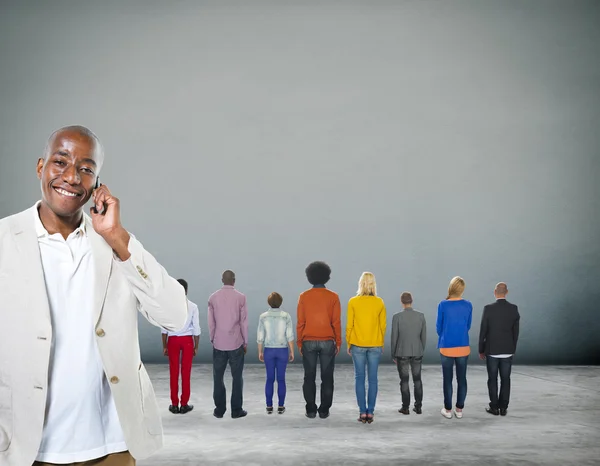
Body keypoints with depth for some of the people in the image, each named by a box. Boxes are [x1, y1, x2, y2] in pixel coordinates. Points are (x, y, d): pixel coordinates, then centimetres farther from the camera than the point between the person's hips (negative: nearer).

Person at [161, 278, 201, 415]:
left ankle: (175, 404, 13)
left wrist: (164, 346, 5)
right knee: (186, 372, 7)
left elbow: (164, 328, -4)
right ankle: (184, 404, 12)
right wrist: (196, 346, 6)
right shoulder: (193, 306, -5)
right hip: (187, 340, 0)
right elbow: (196, 328, -4)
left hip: (173, 340, 0)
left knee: (174, 372, 8)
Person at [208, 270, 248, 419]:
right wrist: (245, 342, 6)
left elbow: (211, 322, 4)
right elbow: (243, 321, -3)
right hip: (236, 343, -2)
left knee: (218, 377, 9)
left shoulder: (213, 297, 1)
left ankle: (219, 409, 13)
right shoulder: (240, 297, -5)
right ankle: (236, 410, 8)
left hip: (219, 343, 2)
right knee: (237, 377, 6)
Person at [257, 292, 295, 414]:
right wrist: (292, 352, -1)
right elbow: (290, 336, -10)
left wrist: (260, 352, 6)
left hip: (269, 351, 1)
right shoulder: (286, 316, -8)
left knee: (270, 379, 10)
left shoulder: (263, 317, -6)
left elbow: (260, 337, -4)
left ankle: (269, 406, 12)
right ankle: (281, 406, 11)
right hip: (282, 350, -1)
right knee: (281, 379, 8)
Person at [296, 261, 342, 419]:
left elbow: (300, 322, -1)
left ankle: (311, 410, 9)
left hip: (308, 342, 1)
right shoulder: (333, 297, -3)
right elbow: (336, 322, -3)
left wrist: (299, 343, 6)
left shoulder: (304, 296, -2)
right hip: (327, 342, 0)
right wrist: (338, 342, 5)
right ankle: (324, 410, 7)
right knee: (327, 378, 6)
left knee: (309, 377, 7)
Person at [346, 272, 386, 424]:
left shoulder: (353, 302, -5)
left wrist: (349, 344, 8)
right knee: (373, 378, 5)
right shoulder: (380, 302, -2)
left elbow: (349, 325, -3)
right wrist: (382, 344, 14)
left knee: (359, 378, 5)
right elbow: (383, 325, 2)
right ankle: (370, 412, 6)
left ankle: (362, 412, 4)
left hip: (357, 345, -1)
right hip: (375, 345, 1)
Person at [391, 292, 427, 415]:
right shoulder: (421, 316, -5)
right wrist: (421, 352, 14)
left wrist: (393, 355, 3)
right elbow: (424, 336, 1)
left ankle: (405, 407, 12)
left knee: (404, 381, 8)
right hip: (417, 353, 2)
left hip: (402, 353, -2)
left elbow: (394, 337, -9)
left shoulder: (397, 317, -12)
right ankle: (418, 407, 16)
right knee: (417, 380, 14)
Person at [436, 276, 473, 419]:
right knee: (461, 379, 9)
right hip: (463, 347, 2)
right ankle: (459, 409, 14)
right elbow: (468, 326, 8)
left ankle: (448, 410, 12)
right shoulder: (468, 305, -3)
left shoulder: (443, 305, -9)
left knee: (448, 379, 6)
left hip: (447, 347, -2)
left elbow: (439, 327, 0)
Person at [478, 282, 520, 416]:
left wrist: (481, 350, 3)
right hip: (508, 350, 2)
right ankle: (503, 408, 13)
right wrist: (513, 349, 14)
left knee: (492, 379, 7)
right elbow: (516, 332, 2)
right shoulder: (514, 309, -4)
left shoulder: (488, 309, -13)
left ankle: (494, 407, 11)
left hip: (492, 350, -2)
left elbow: (483, 331, -9)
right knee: (505, 379, 10)